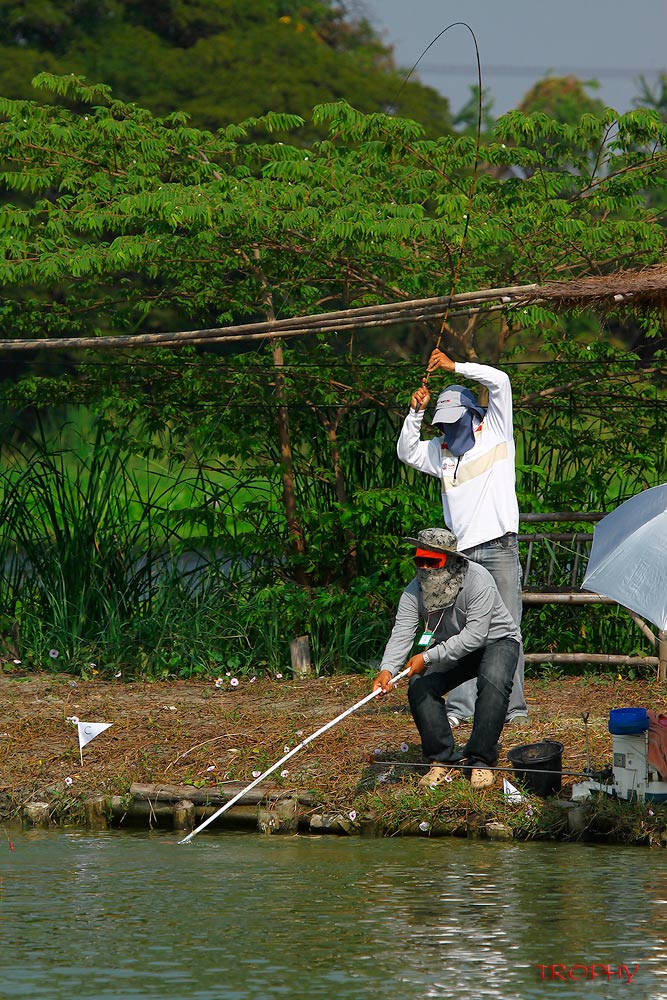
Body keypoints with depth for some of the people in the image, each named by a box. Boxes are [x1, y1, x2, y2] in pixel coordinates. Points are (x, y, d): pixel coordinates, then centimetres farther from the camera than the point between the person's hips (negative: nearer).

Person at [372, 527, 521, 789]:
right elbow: (401, 634, -25)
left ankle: (480, 760, -24)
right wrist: (387, 669, -46)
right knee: (419, 686, -18)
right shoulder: (415, 591, -16)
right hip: (450, 649, 5)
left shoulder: (477, 580, -31)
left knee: (493, 683, -34)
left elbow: (475, 635, -37)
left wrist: (428, 657, -43)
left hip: (496, 641, -5)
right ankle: (443, 758, -6)